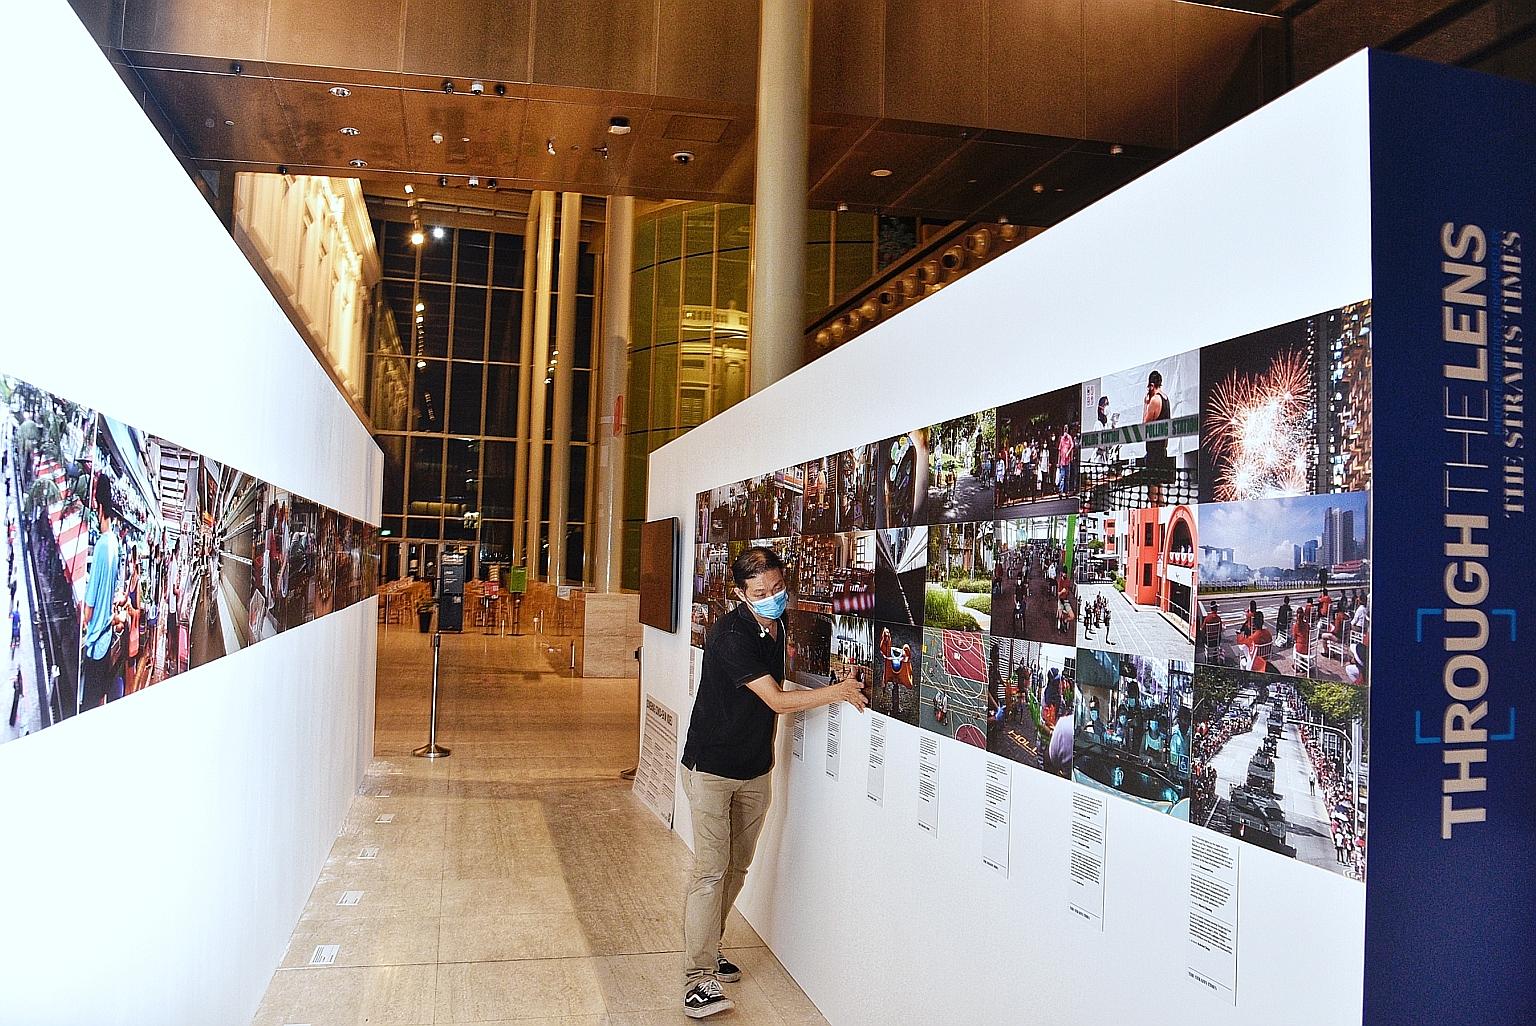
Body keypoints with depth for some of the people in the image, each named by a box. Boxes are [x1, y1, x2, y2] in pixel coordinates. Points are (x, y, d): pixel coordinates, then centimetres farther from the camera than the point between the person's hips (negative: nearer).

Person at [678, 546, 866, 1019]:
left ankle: (708, 949, 30)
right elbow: (777, 700, -24)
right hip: (711, 769, -8)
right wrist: (837, 691, -21)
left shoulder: (775, 627, 3)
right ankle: (698, 978, -3)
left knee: (736, 868, 14)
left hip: (755, 770, 8)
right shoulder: (731, 634, -23)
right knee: (711, 870, -9)